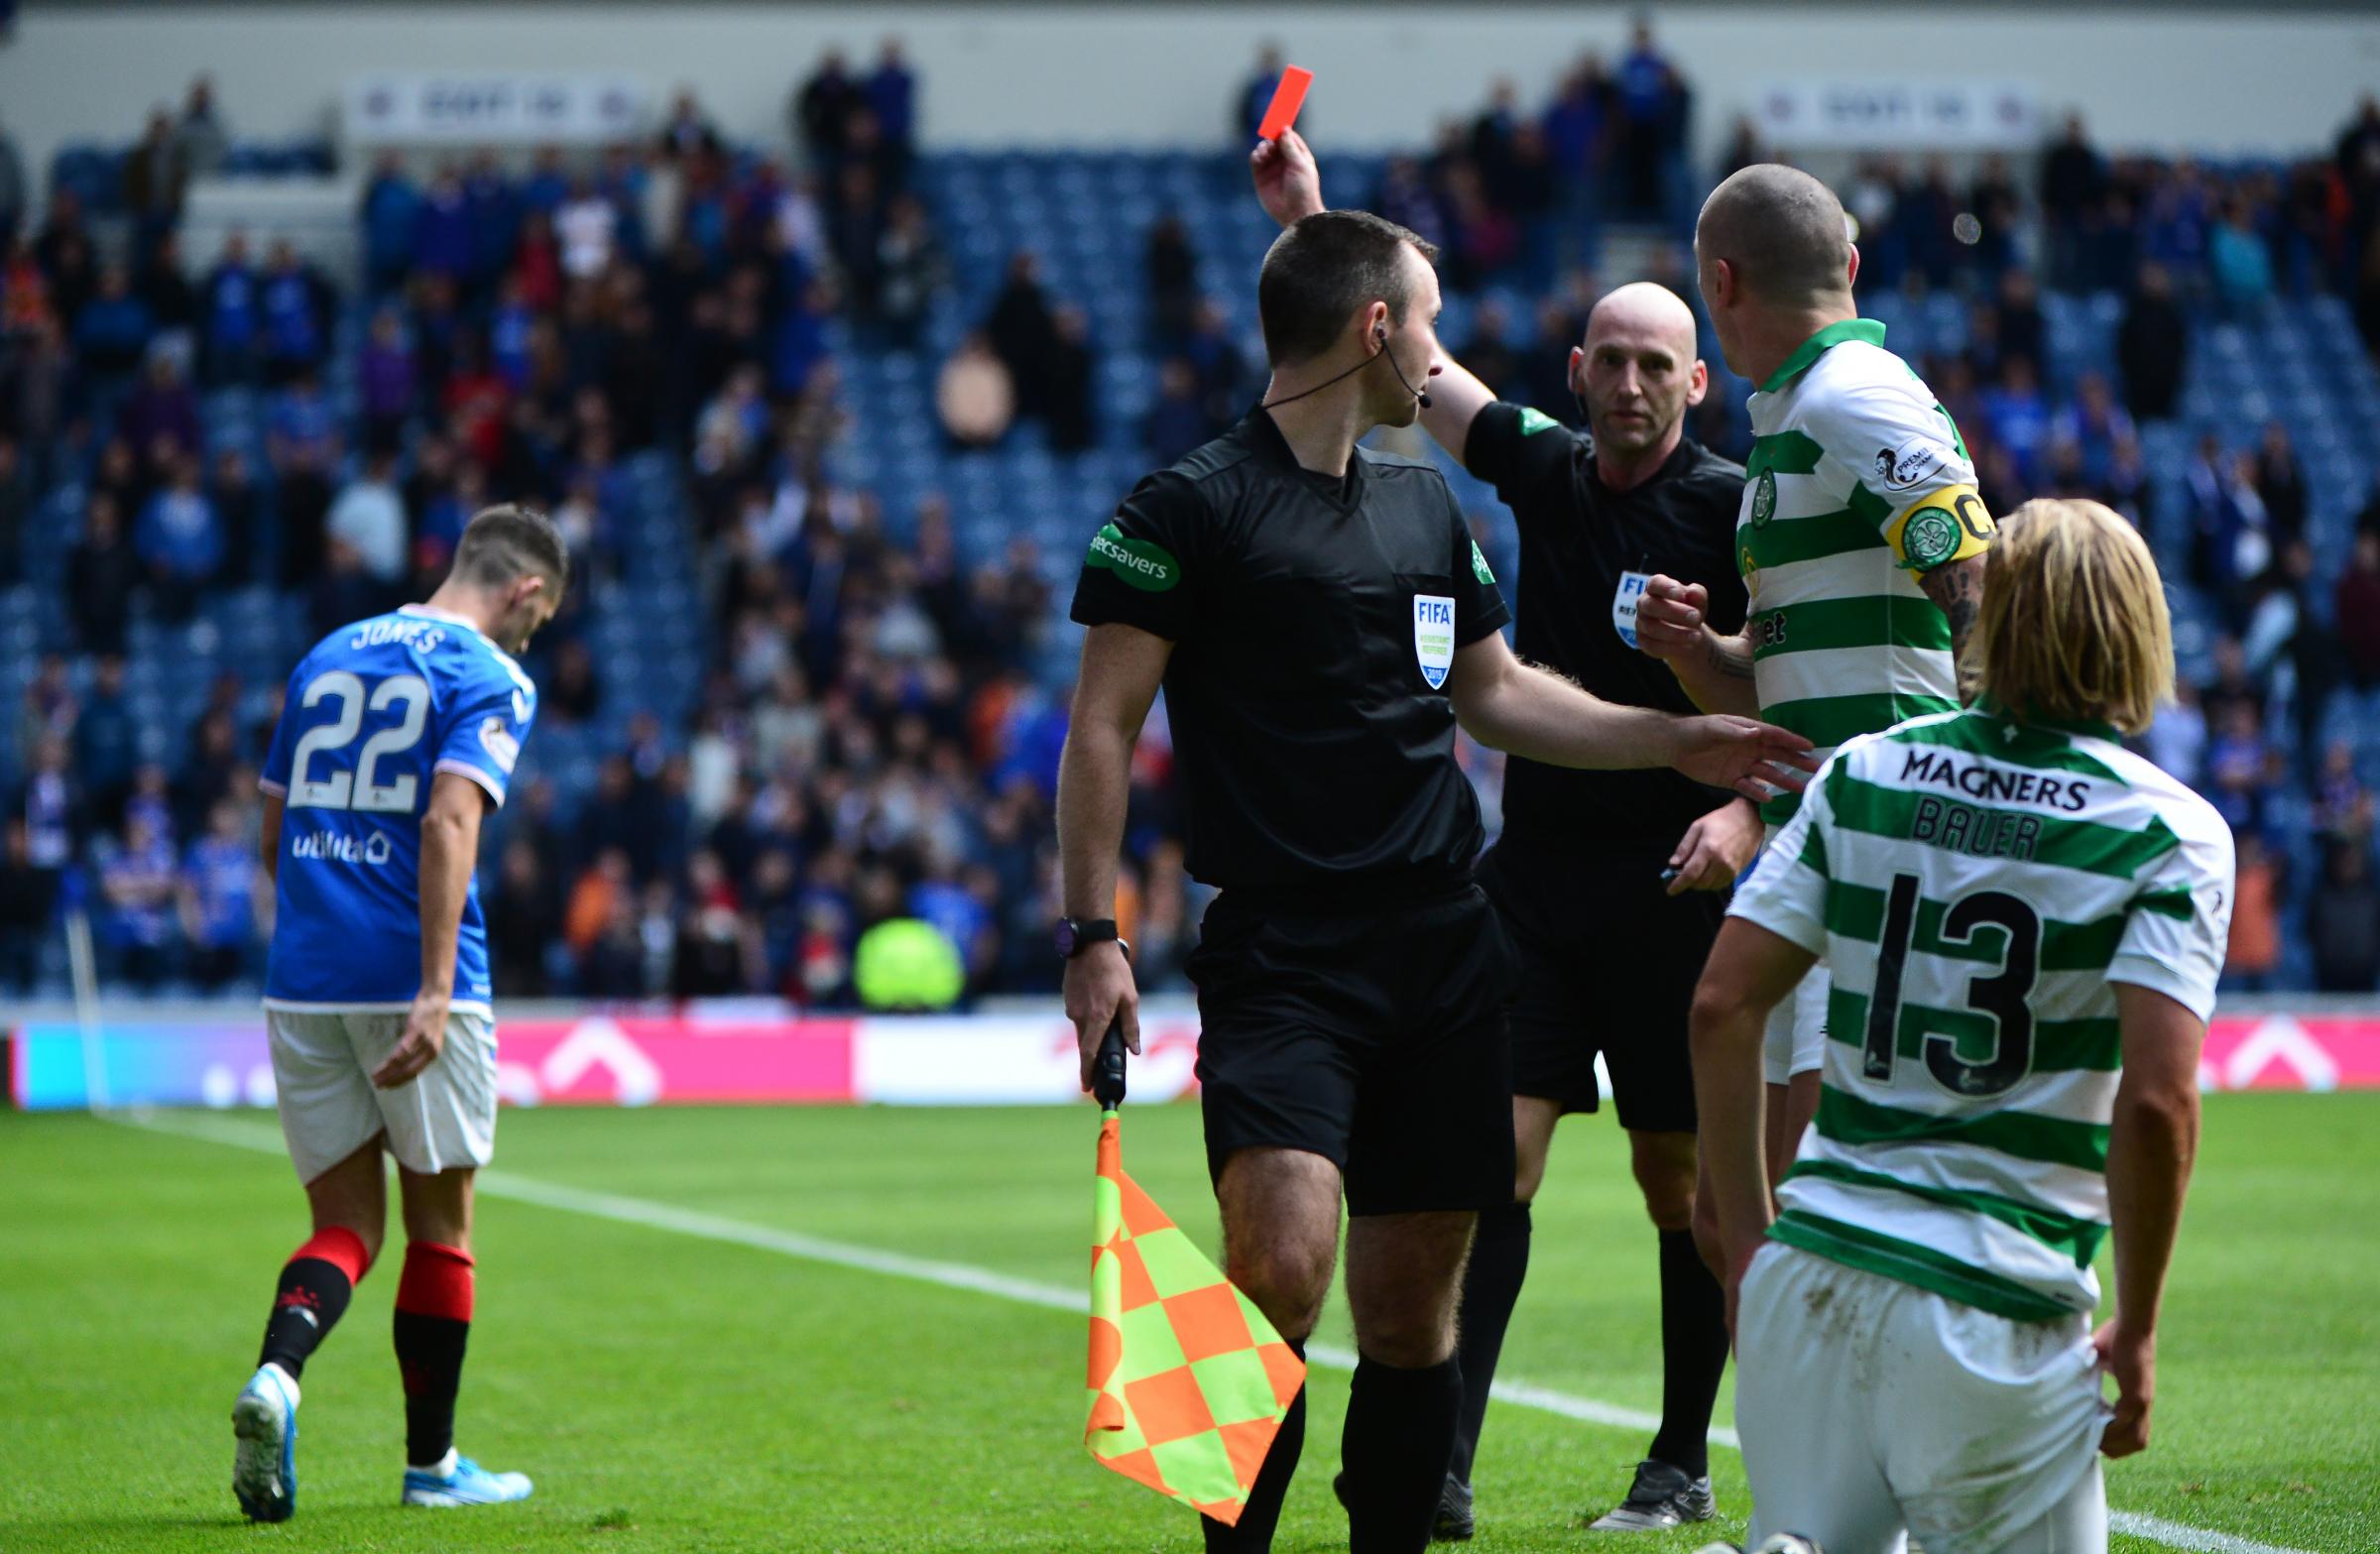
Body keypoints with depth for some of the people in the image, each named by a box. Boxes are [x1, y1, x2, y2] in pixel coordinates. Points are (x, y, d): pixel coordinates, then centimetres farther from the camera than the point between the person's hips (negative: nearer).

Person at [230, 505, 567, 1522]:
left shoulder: (327, 658, 16)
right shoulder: (490, 679, -4)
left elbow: (274, 828, 20)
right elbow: (449, 821, -19)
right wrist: (435, 994, -24)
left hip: (300, 980, 5)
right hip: (411, 980, -5)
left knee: (347, 1222, 9)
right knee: (440, 1225, 10)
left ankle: (276, 1375, -20)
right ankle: (431, 1464, 18)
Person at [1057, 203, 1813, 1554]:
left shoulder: (1428, 504, 17)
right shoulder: (1192, 507, -4)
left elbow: (1495, 693, 29)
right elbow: (1104, 724, -4)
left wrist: (1674, 739, 24)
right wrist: (1094, 935, -11)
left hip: (1443, 947, 6)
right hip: (1281, 957, -6)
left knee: (1415, 1300, 5)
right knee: (1282, 1255, -21)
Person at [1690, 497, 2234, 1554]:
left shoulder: (1866, 772, 7)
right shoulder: (2173, 833, -5)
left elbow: (1722, 1007, 5)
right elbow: (2155, 1101, -15)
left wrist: (1747, 1243, 13)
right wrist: (2136, 1332, -3)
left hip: (1809, 1265, 4)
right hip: (1994, 1305, -4)